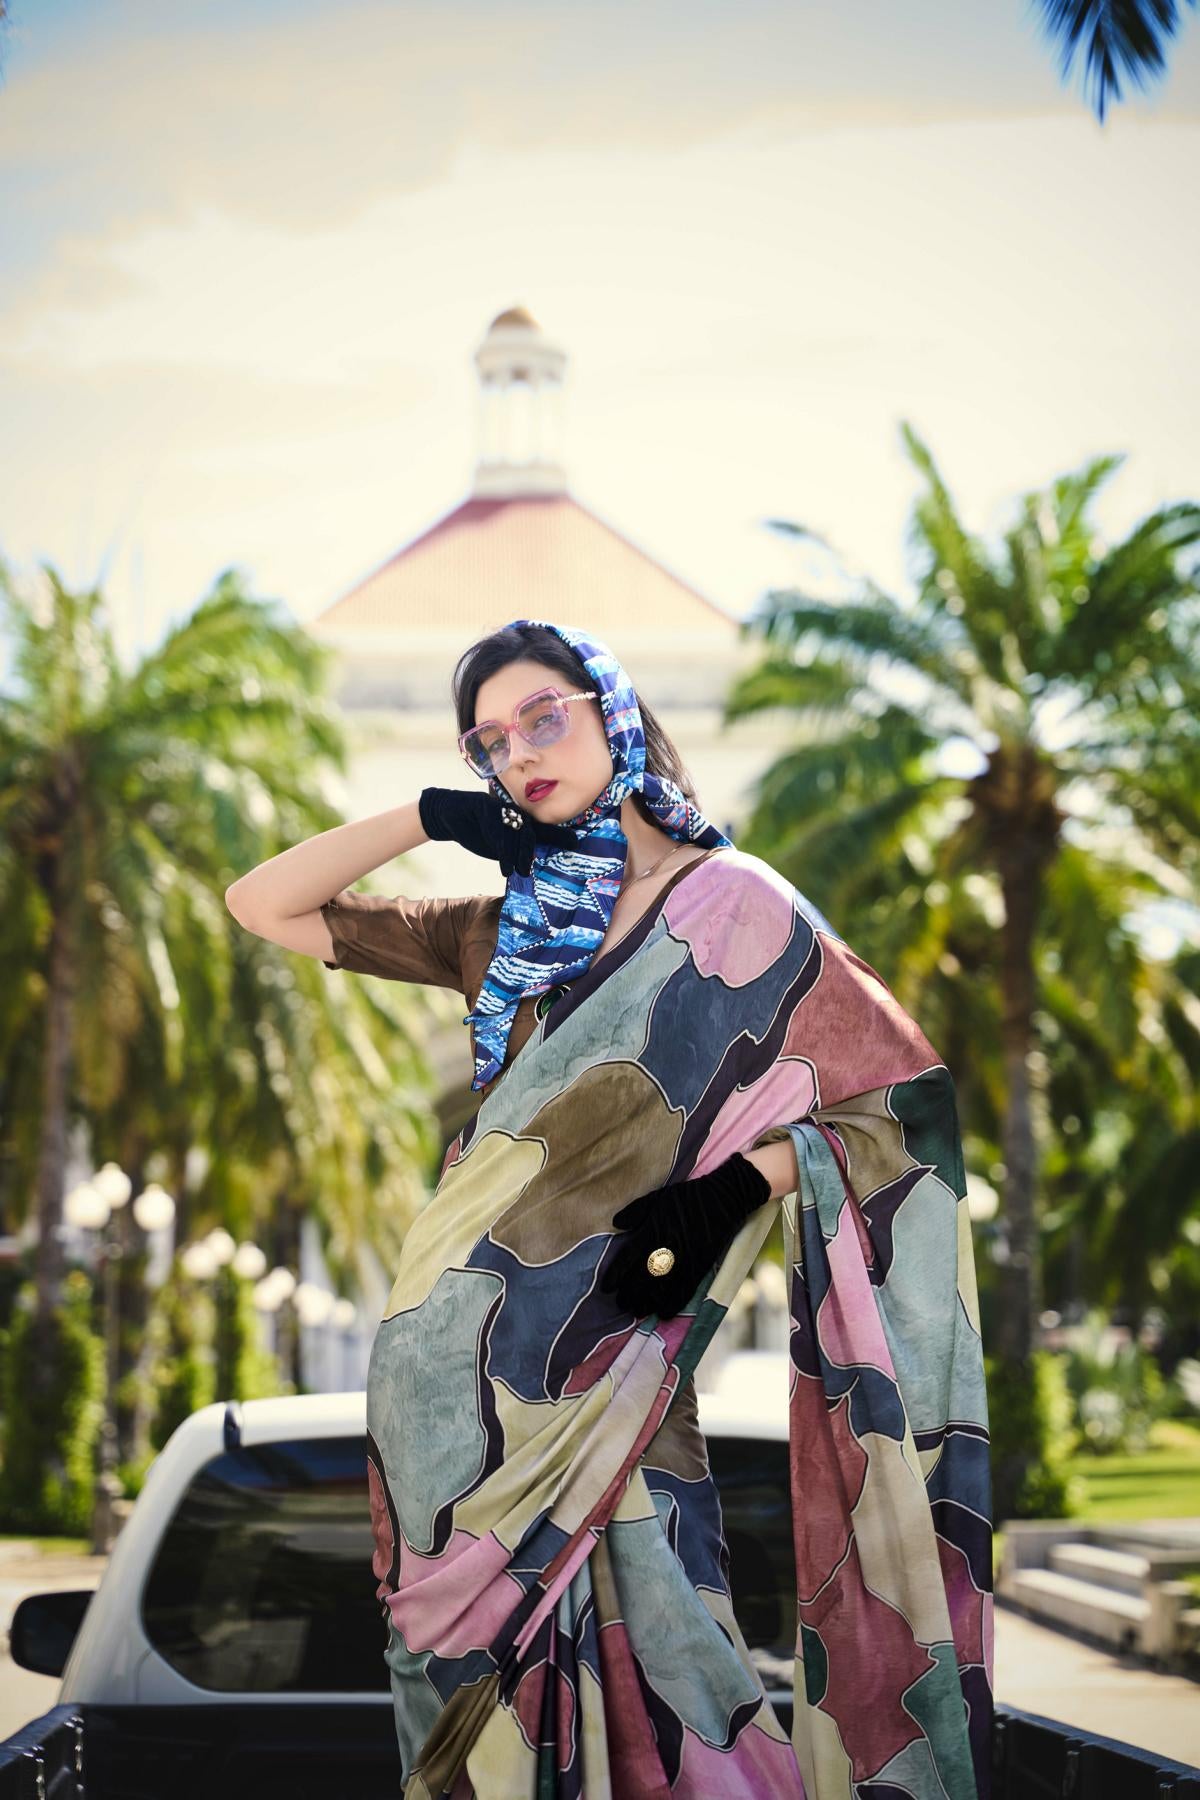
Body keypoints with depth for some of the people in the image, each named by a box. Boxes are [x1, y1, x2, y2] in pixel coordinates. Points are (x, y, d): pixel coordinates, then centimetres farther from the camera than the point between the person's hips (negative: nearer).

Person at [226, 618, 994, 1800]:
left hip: (600, 1371, -5)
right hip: (453, 1379, 5)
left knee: (631, 1685, -8)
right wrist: (426, 816, 8)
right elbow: (263, 906, 18)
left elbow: (890, 1085, -3)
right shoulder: (499, 933, 15)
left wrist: (734, 1190, -17)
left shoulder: (728, 903, 2)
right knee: (487, 1699, 6)